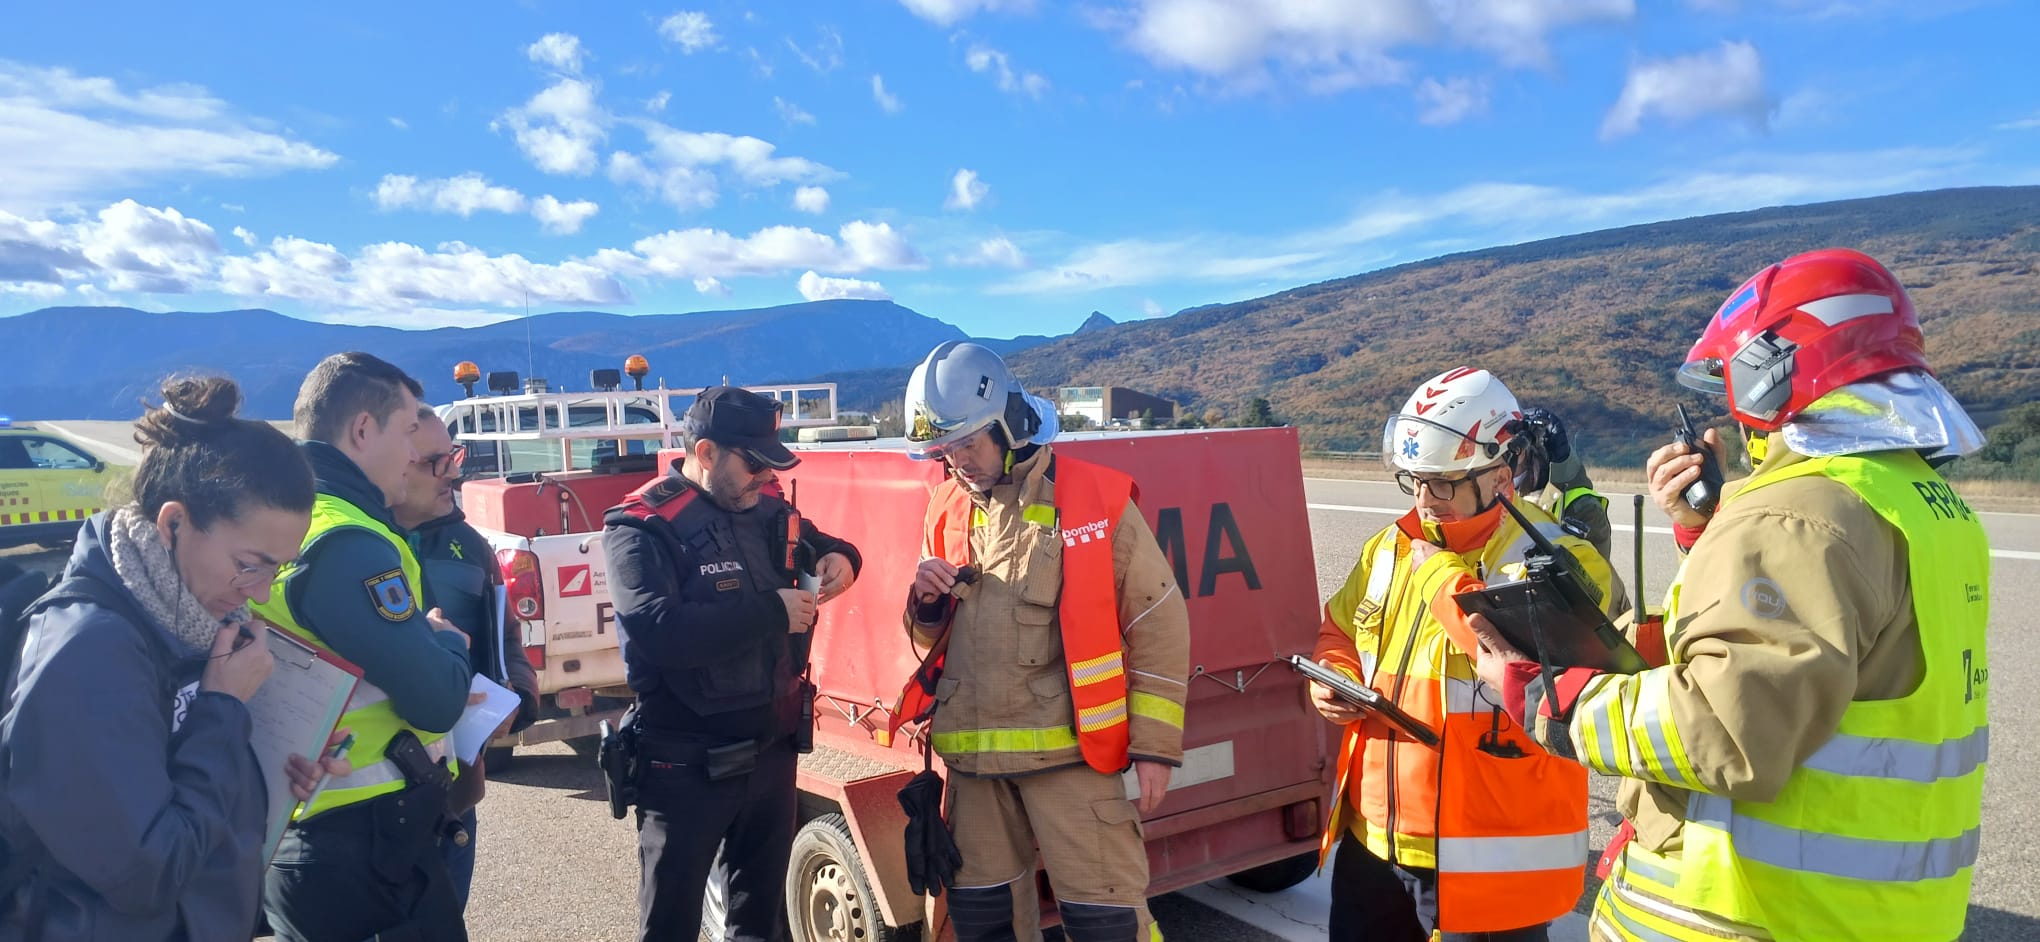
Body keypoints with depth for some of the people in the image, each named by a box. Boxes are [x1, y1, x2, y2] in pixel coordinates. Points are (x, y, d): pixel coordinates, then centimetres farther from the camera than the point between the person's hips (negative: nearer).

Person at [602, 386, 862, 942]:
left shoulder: (766, 506, 4)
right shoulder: (642, 528, -16)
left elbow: (815, 544, 22)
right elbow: (657, 631, -31)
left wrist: (838, 558, -3)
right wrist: (771, 612, -27)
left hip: (771, 748, 6)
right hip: (688, 766, -6)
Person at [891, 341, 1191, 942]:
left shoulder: (1093, 497, -7)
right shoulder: (946, 513, 9)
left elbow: (1156, 624, -5)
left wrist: (1154, 746, -7)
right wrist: (926, 601, -5)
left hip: (1065, 749, -5)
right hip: (971, 754, 6)